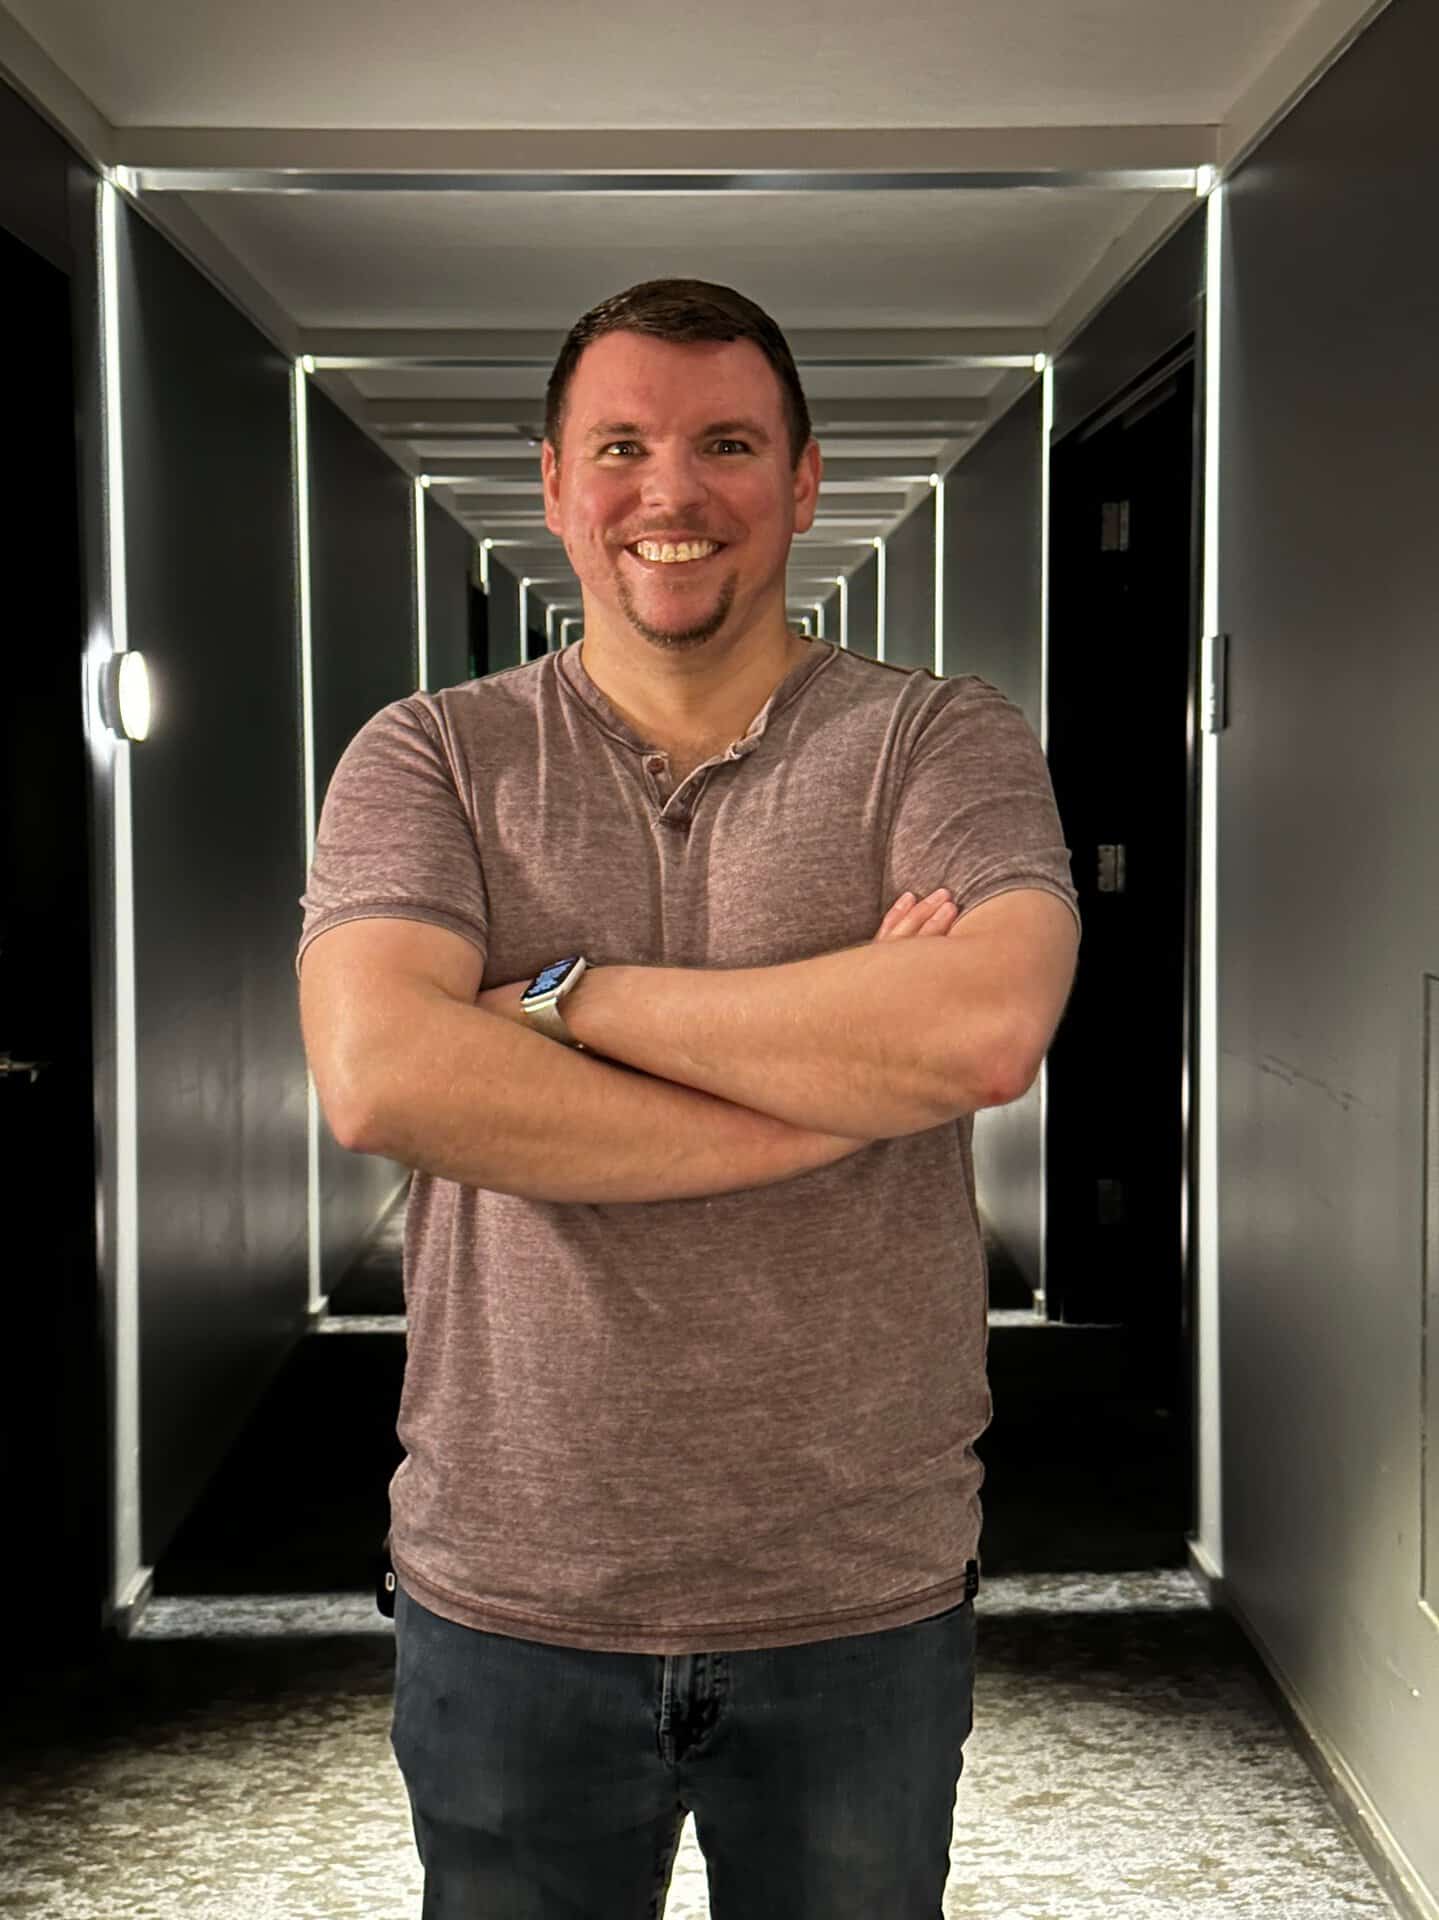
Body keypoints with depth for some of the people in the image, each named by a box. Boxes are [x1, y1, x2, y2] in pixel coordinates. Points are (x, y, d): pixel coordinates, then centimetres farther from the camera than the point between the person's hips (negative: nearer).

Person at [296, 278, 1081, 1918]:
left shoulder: (943, 742, -2)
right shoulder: (430, 760, -1)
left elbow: (988, 1033, -21)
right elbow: (377, 1077, -19)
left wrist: (567, 993, -16)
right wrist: (841, 1079, -18)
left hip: (864, 1598, 0)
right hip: (506, 1594, 1)